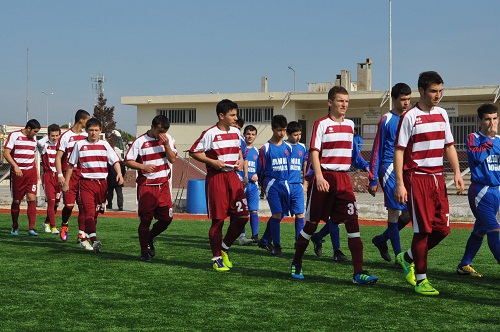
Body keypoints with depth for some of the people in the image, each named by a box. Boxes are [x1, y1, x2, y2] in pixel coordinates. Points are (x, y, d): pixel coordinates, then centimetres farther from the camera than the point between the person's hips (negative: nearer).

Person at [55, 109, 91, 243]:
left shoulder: (86, 136, 13)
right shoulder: (66, 136, -1)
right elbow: (58, 157, -2)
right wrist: (60, 175, -11)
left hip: (84, 175, 4)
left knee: (83, 205, 0)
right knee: (69, 204, -9)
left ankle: (82, 233, 6)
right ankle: (64, 225, 19)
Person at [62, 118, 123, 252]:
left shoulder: (105, 144, 9)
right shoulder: (80, 144, 5)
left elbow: (115, 161, 5)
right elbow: (71, 164, 11)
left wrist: (119, 173, -13)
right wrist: (66, 182, 10)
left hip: (101, 183, 3)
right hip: (86, 183, -3)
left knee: (95, 213, 9)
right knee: (89, 212, -18)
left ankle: (84, 239, 24)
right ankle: (95, 241, -31)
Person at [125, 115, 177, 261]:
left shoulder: (168, 139, 4)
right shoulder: (140, 141, -8)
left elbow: (173, 159, -1)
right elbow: (128, 161, -6)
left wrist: (166, 145, -14)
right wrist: (144, 167, -19)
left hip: (163, 185, 4)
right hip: (146, 186, -4)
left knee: (167, 218, 3)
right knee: (145, 220, -1)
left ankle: (150, 238, 28)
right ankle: (145, 251, 11)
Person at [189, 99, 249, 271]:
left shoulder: (235, 132, 11)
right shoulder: (210, 133, -9)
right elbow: (194, 152, -6)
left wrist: (241, 160, 7)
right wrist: (213, 162, -15)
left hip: (233, 176, 6)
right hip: (216, 177, -6)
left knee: (242, 215, 1)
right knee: (218, 219, -2)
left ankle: (225, 248, 21)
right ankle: (217, 259, 10)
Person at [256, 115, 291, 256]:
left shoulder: (288, 147, 8)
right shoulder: (266, 148, -5)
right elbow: (260, 170, 1)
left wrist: (286, 180, 16)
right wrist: (264, 184, 7)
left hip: (284, 184, 5)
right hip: (272, 183, -5)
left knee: (280, 214, 8)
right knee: (277, 214, -12)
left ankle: (265, 240, 24)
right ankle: (276, 246, -6)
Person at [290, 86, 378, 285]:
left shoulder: (350, 125, 13)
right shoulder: (321, 124, -4)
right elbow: (314, 152, -11)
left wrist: (365, 167, 17)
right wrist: (319, 177, -23)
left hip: (344, 178, 4)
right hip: (324, 177, -4)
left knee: (353, 222, -7)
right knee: (312, 222, 5)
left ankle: (358, 273, -10)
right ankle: (296, 264, 24)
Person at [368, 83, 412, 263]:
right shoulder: (386, 120, -2)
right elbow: (377, 151, -2)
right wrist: (372, 180, -5)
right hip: (391, 169, -6)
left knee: (409, 212, 4)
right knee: (394, 211, -6)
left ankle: (382, 239, 25)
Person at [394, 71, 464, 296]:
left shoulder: (442, 114, 12)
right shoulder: (410, 117, -7)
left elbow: (449, 146, 19)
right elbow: (399, 151, -9)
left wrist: (456, 172, 6)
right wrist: (399, 184, -15)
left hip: (438, 178, 6)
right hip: (417, 178, -6)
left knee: (442, 228, 3)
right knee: (423, 229, -5)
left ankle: (408, 258, 25)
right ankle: (421, 280, 6)